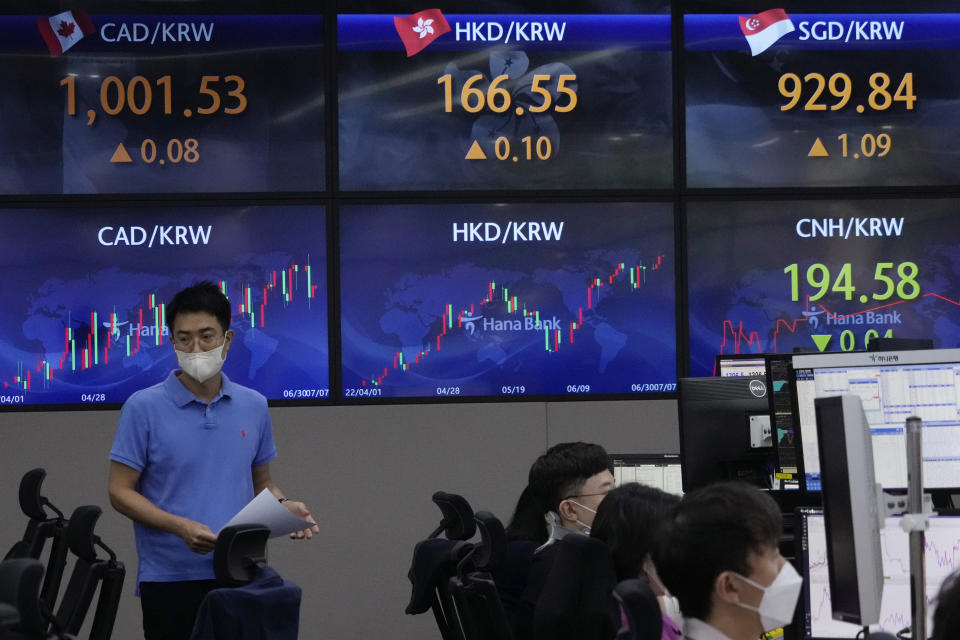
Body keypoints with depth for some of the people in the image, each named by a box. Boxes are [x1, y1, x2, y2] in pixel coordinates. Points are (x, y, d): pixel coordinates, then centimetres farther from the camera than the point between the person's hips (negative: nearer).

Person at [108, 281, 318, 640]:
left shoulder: (254, 407, 8)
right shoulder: (144, 408, -5)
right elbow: (120, 491, -6)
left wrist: (282, 505, -5)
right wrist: (181, 527, -20)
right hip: (170, 579, -4)